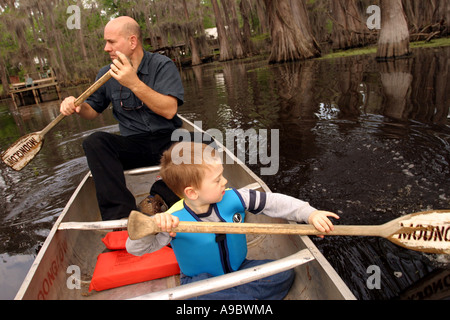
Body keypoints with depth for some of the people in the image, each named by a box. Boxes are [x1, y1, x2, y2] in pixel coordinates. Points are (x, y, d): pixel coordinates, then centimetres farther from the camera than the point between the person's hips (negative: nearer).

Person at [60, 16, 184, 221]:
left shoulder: (162, 65, -3)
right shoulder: (107, 74, 9)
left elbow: (169, 110, -18)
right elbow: (93, 110, 19)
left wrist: (134, 83, -27)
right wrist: (77, 107, -4)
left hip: (167, 139, -3)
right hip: (133, 146, 3)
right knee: (94, 142, -23)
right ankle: (121, 215, -28)